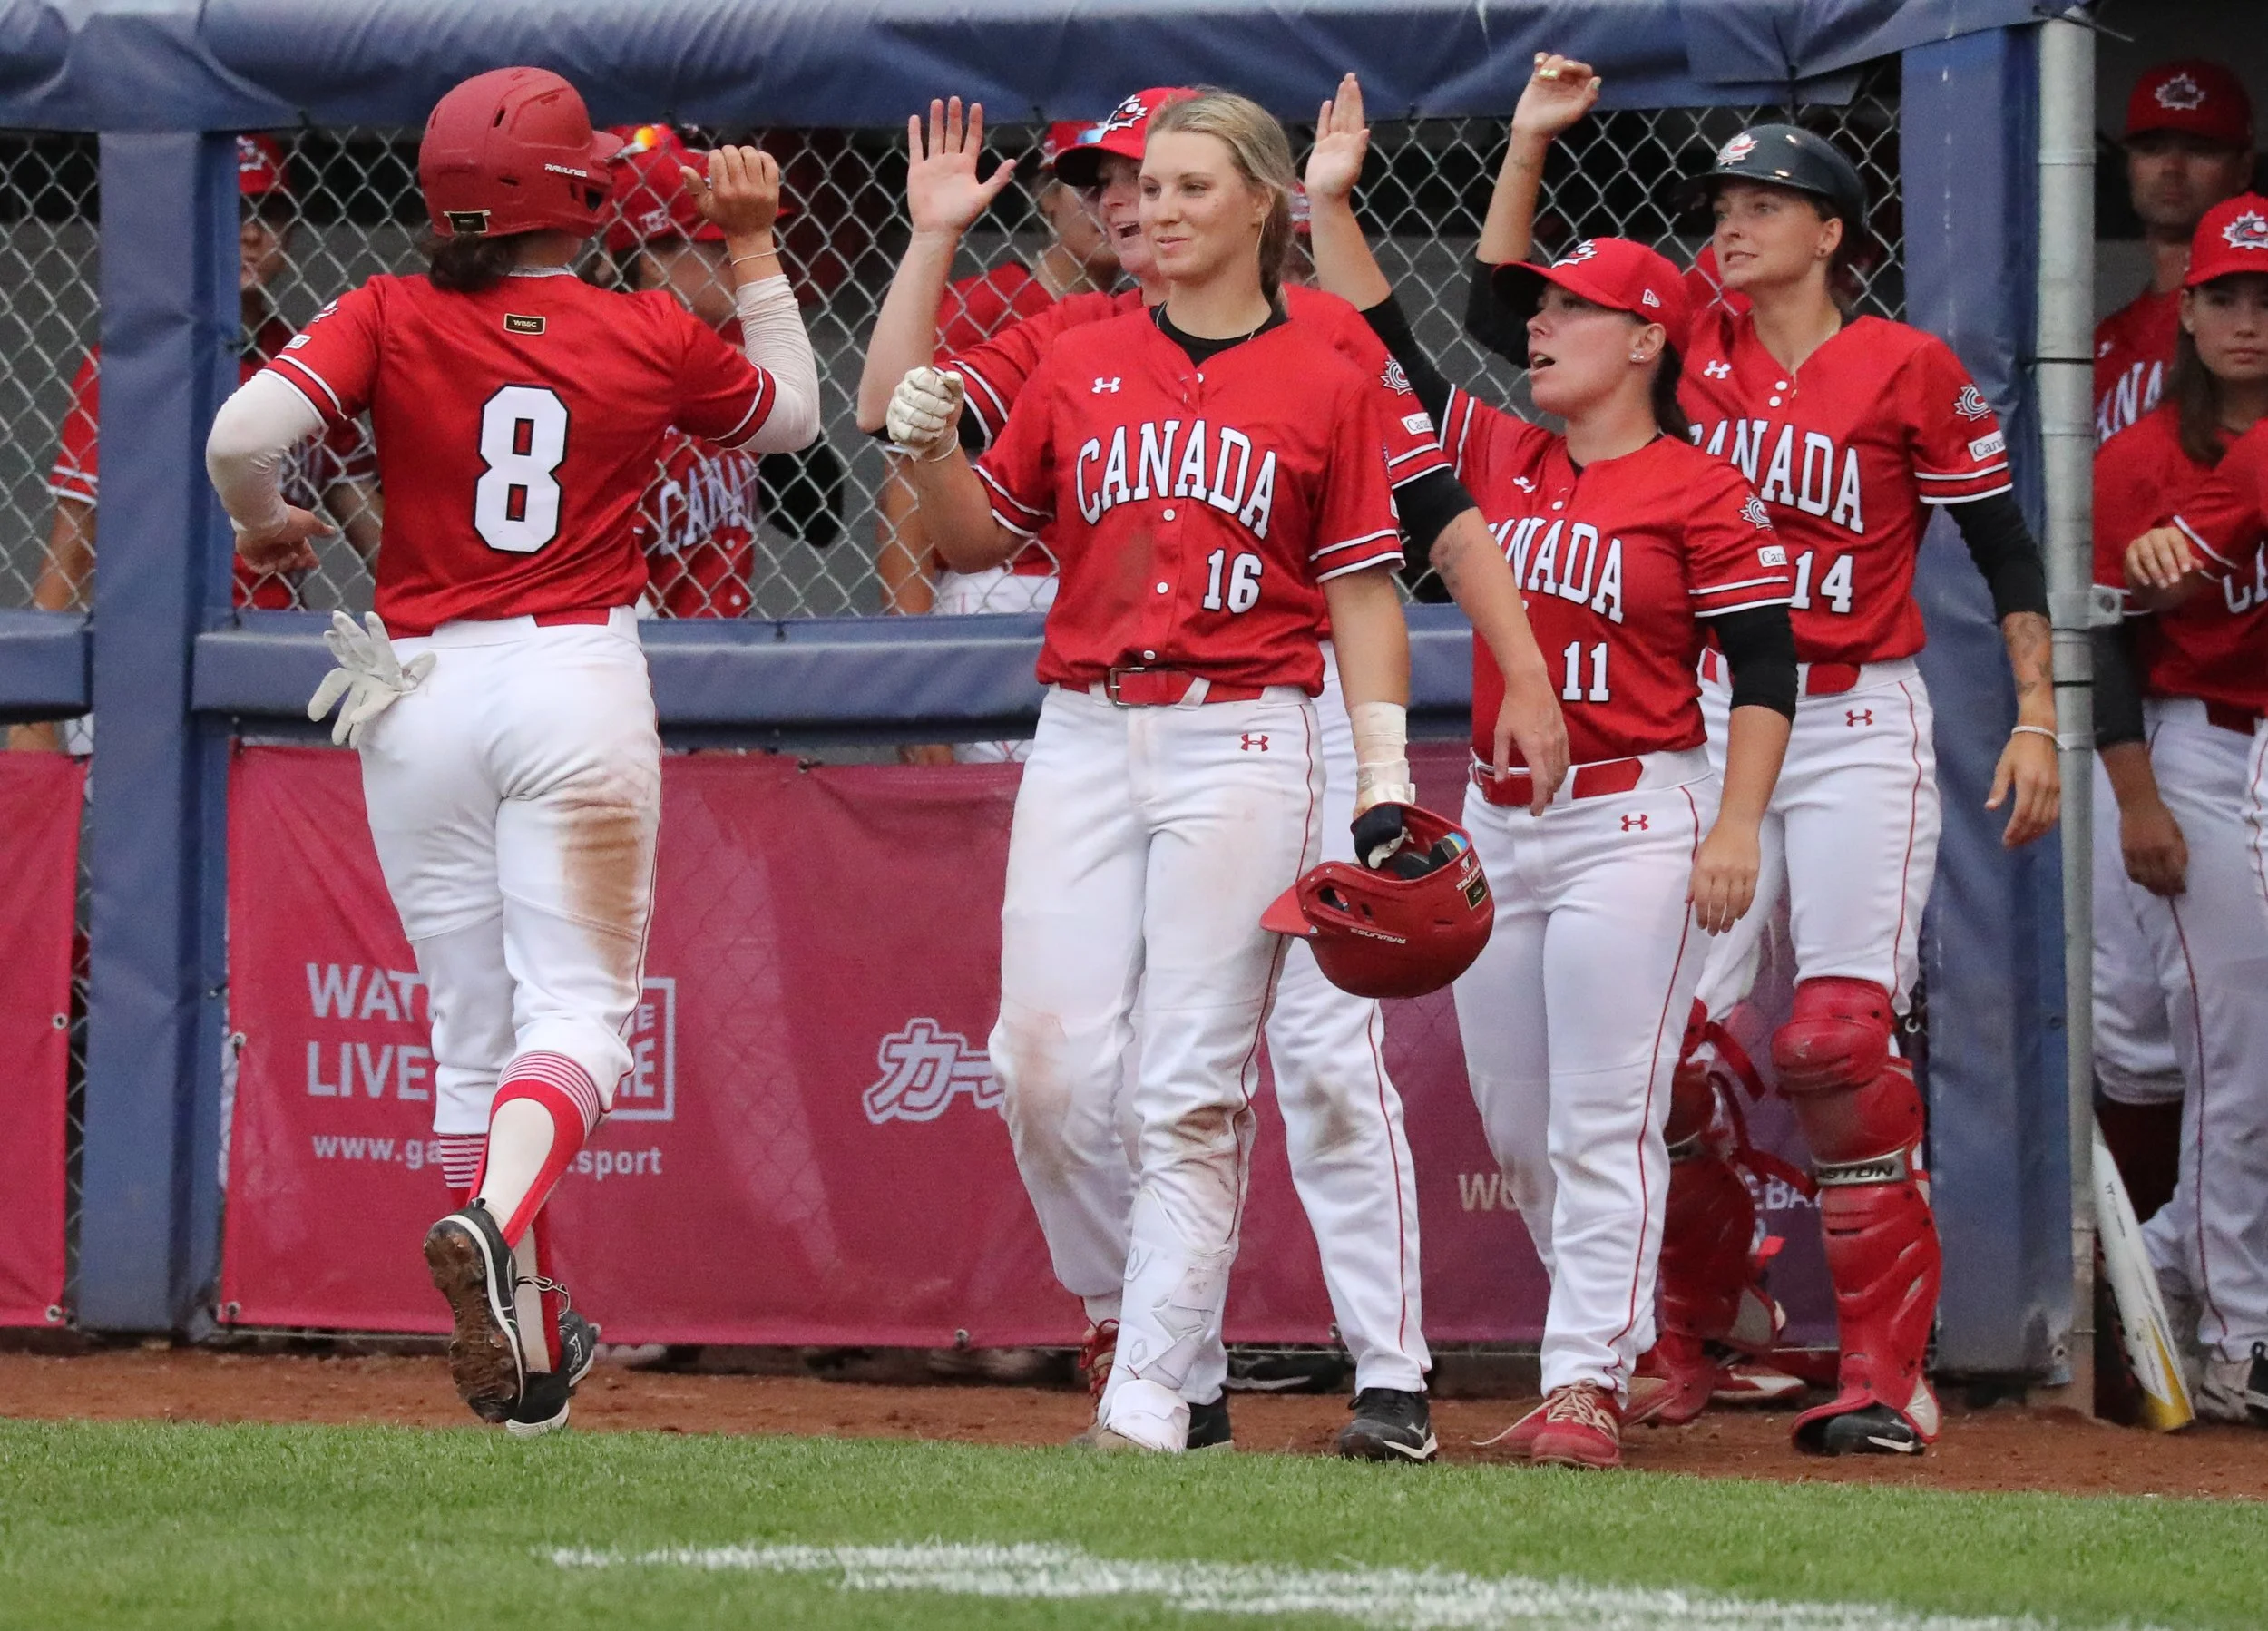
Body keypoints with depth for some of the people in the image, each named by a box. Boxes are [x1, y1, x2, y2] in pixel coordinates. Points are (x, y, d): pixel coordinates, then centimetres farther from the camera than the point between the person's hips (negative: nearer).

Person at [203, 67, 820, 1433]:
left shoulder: (391, 320, -3)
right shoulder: (655, 339, -1)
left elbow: (244, 434, -15)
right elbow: (795, 413, 17)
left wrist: (264, 524, 6)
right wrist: (754, 248, 25)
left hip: (419, 692, 2)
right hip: (581, 680, -2)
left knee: (474, 1023, 12)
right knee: (577, 1005, -3)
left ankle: (529, 1341, 16)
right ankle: (498, 1221, -33)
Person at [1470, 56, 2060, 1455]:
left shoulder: (1909, 371, -3)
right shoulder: (1695, 350, 8)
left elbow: (2006, 549, 1)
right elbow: (1505, 302, 9)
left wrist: (2038, 720, -5)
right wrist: (1533, 141, 1)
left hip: (1860, 726, -4)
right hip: (1710, 722, 4)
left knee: (1842, 1039, -14)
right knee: (1679, 1035, -1)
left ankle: (1888, 1370, -11)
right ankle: (1707, 1333, 18)